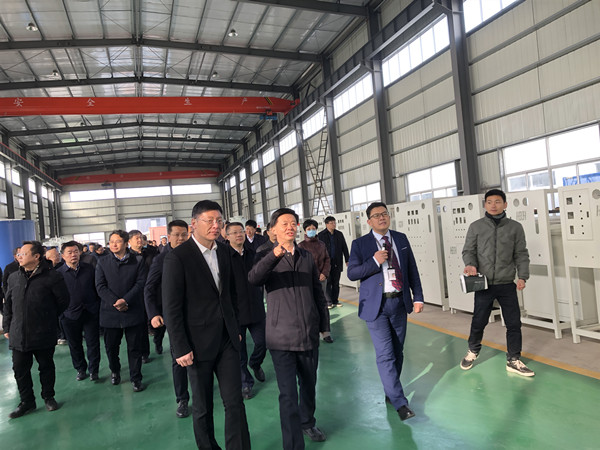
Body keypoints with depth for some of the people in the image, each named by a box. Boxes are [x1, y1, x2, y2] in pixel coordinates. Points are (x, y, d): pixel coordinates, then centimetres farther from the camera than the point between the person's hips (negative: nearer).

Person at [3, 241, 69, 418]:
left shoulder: (52, 276, -9)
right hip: (18, 335, 4)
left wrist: (48, 318, 5)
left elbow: (63, 301, -3)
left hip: (44, 334, -4)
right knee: (20, 369, 9)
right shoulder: (13, 278, 7)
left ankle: (48, 397, 29)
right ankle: (27, 401, 26)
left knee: (46, 366, 11)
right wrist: (7, 327, 12)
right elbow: (8, 304, 15)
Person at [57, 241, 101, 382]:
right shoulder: (58, 273, -4)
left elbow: (97, 289, 6)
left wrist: (98, 307, 2)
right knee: (75, 345, 14)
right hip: (70, 316, 0)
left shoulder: (89, 269, 1)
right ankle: (81, 369, 32)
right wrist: (60, 314, -3)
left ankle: (93, 370, 21)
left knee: (93, 344, 5)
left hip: (91, 313, 0)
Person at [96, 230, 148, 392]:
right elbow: (100, 287, -2)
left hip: (133, 311, -1)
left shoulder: (138, 261, 0)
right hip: (110, 312, 2)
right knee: (111, 346, 14)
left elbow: (140, 284, -6)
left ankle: (136, 378, 20)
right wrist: (115, 302, -14)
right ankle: (115, 371, 40)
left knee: (135, 347, 5)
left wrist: (125, 300, -17)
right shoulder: (103, 262, 5)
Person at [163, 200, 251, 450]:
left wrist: (236, 328, 12)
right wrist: (181, 349, -13)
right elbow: (171, 308, -13)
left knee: (235, 401, 6)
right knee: (203, 407, 13)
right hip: (199, 343, -4)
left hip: (227, 340, 4)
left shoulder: (224, 252, 5)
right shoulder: (177, 257, -13)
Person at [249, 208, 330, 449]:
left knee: (308, 384, 20)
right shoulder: (267, 257, -3)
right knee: (288, 394, -3)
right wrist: (274, 255, -40)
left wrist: (324, 324, 12)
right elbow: (254, 279, -25)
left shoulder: (307, 257, 9)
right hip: (282, 336, -4)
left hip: (309, 334, 4)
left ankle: (307, 422, 45)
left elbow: (318, 293, 14)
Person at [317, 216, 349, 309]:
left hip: (337, 263, 4)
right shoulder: (321, 235, -2)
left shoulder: (339, 234, 10)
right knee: (328, 283, 0)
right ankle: (328, 302, 7)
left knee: (336, 283, 9)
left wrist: (347, 260, 9)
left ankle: (335, 300, 17)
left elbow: (344, 248, 13)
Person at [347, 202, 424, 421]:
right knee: (385, 355, -6)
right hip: (376, 305, -4)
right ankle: (399, 402, 4)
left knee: (397, 352, 15)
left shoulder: (401, 239, 8)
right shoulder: (360, 244, -3)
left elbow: (412, 270, 10)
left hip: (400, 303, 4)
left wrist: (418, 297, 6)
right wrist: (374, 261, -19)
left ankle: (390, 393, 33)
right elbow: (352, 273, -7)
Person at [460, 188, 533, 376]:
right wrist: (470, 264, -16)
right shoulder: (476, 226, 1)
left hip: (507, 285, 1)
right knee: (478, 321, 10)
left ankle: (513, 361, 23)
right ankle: (473, 351, 35)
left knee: (514, 323, 6)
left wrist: (522, 276, -5)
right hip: (483, 284, -1)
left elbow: (521, 254, 5)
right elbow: (468, 251, 4)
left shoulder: (515, 227, 4)